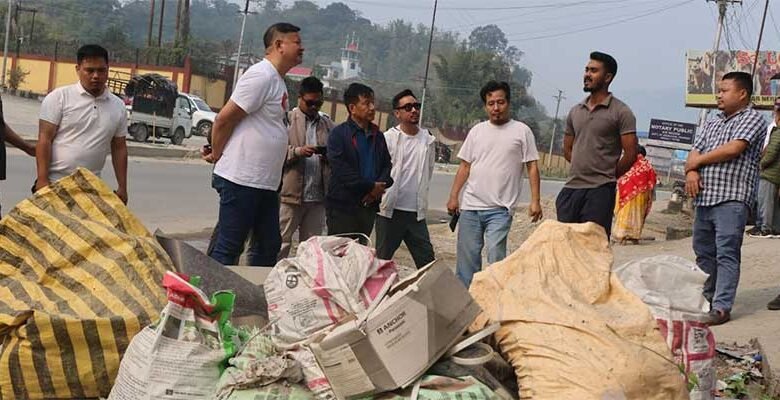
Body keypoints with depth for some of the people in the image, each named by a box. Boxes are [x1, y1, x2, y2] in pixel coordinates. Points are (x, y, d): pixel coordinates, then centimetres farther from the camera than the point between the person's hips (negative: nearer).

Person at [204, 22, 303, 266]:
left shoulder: (278, 80, 16)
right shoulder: (262, 75, -14)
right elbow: (224, 119, -15)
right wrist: (217, 155, -3)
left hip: (266, 183, 9)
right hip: (241, 180, -9)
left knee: (269, 246, 14)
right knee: (228, 250, -3)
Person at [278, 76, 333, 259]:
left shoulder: (327, 123, 14)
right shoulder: (287, 119, 0)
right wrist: (298, 151, -21)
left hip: (318, 196, 5)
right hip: (291, 194, -4)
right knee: (282, 243, 0)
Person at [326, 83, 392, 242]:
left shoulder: (377, 136, 15)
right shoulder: (338, 134, -6)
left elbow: (387, 166, 13)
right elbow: (341, 169, -15)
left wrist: (380, 186, -8)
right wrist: (371, 186, -16)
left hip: (369, 205, 6)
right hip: (342, 206, -6)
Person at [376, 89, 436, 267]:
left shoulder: (428, 140, 6)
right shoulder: (388, 138, -5)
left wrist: (420, 196, 13)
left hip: (416, 212, 3)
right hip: (390, 210, -3)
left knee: (427, 259, 3)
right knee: (383, 259, 8)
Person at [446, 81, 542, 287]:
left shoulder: (522, 131, 2)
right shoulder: (477, 131, 11)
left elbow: (532, 167, 0)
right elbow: (465, 167, 13)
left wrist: (535, 201, -7)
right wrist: (453, 196, 7)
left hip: (501, 208, -4)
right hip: (470, 205, 4)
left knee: (495, 257, -12)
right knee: (467, 256, 7)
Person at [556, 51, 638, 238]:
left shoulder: (620, 112, -4)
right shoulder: (575, 111, 14)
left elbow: (630, 154, -6)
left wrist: (608, 176, 3)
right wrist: (584, 169, 10)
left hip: (600, 191, -6)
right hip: (571, 188, 6)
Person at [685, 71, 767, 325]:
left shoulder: (752, 119, -1)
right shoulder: (712, 123, 22)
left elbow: (733, 149, -15)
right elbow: (695, 152, 16)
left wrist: (697, 160, -3)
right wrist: (691, 171, -7)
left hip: (731, 199, -7)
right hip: (704, 198, 7)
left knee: (727, 254, -8)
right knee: (704, 253, 11)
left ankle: (721, 307, -9)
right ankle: (704, 301, 22)